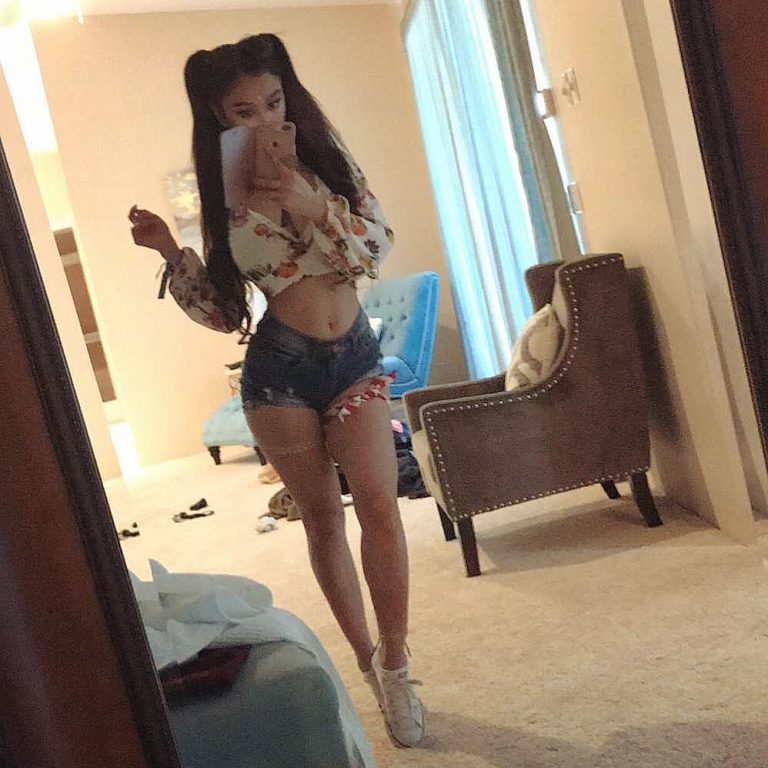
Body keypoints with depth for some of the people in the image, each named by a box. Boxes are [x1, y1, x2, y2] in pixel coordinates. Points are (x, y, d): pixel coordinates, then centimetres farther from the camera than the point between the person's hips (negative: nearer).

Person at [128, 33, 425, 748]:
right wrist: (169, 250, -9)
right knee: (322, 517, 7)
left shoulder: (325, 157, 1)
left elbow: (377, 246, -6)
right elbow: (221, 311, 4)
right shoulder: (222, 195, 1)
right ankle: (367, 660, 24)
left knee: (379, 505, -12)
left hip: (355, 354, 0)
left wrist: (316, 210, -22)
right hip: (280, 368, 0)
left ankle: (394, 666, 2)